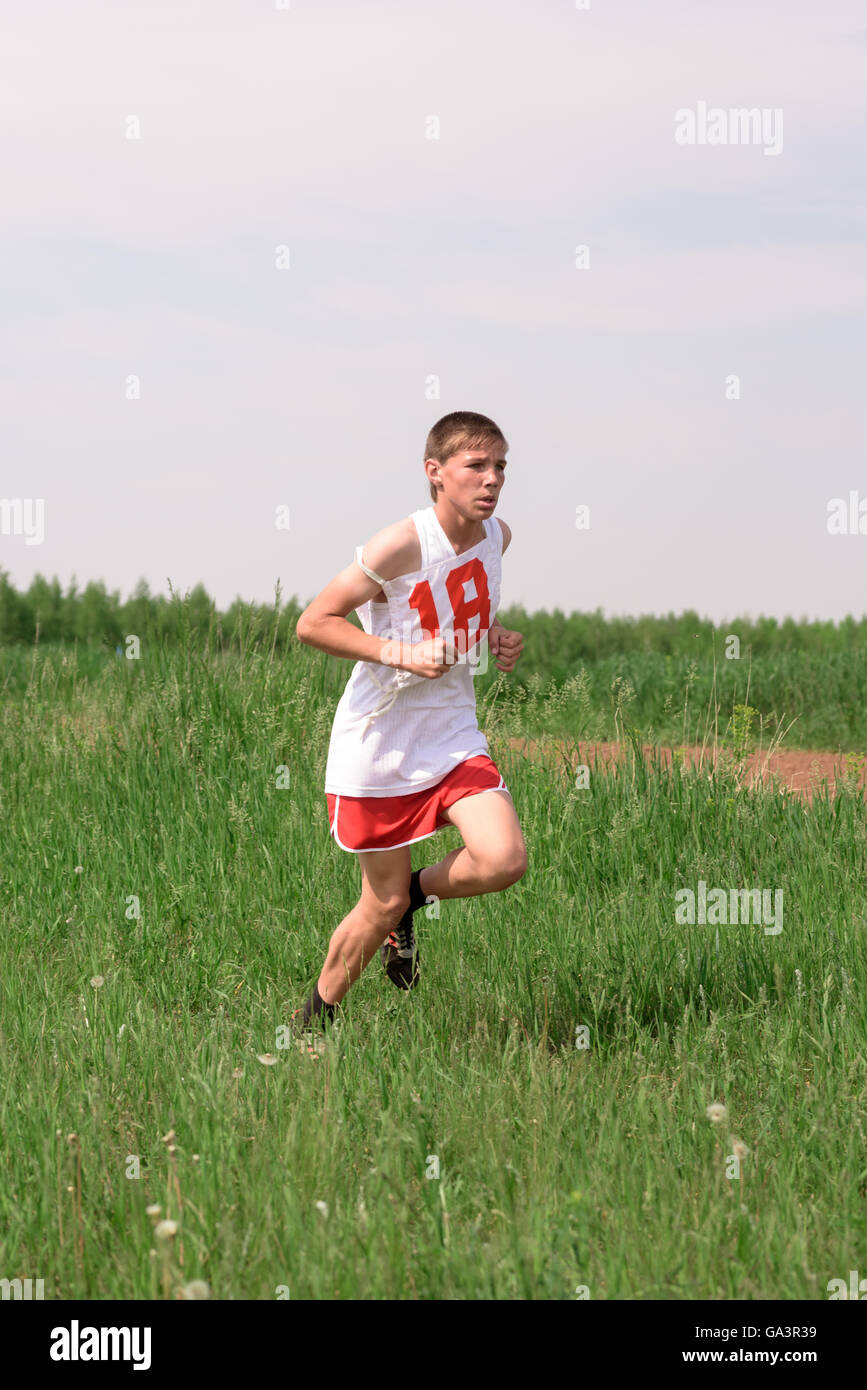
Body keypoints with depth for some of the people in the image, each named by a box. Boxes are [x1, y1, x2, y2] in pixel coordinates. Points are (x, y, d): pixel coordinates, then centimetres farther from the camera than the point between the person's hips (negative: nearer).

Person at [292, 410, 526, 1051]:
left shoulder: (497, 536, 2)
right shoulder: (401, 546, -20)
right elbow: (313, 622, -15)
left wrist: (496, 636, 4)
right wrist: (402, 653, -24)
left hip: (454, 735, 5)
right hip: (379, 742, -5)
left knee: (504, 860, -17)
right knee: (383, 903, 2)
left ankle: (414, 894, 16)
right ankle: (314, 1019, 26)